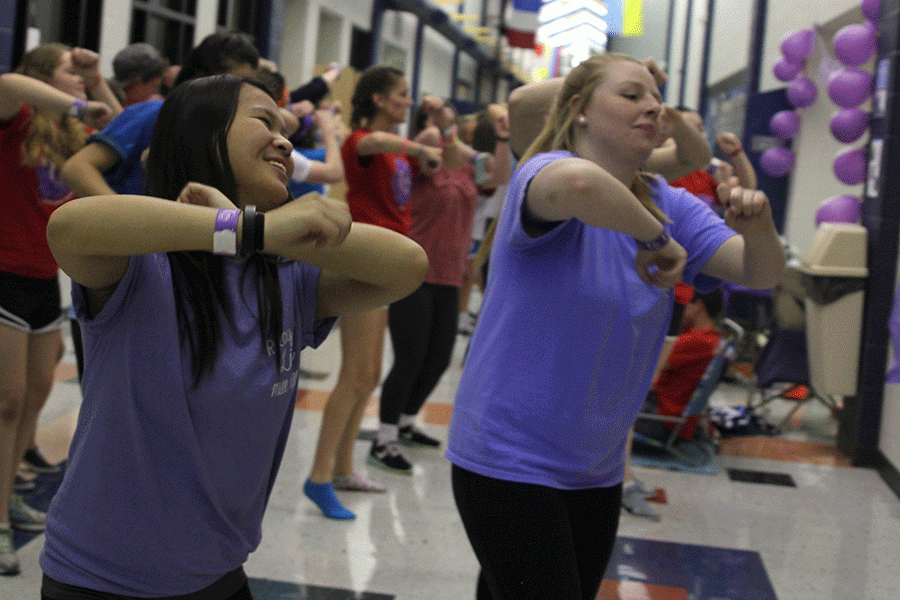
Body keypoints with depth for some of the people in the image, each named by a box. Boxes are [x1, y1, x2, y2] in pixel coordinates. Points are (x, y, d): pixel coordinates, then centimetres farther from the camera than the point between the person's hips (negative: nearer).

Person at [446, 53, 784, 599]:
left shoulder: (667, 204, 5)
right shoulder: (545, 170, -15)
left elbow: (762, 273, -4)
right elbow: (578, 183, -41)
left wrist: (758, 228, -25)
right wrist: (655, 238, -28)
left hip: (597, 466, 7)